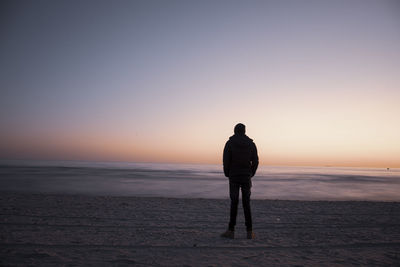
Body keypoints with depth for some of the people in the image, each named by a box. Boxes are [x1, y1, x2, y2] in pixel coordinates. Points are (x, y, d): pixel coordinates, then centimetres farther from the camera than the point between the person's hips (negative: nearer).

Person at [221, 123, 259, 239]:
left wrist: (227, 174, 5)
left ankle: (231, 231, 6)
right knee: (246, 204, 8)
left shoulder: (230, 143, -4)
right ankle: (249, 232, 9)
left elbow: (226, 160, -9)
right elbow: (255, 161, 1)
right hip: (246, 177, 2)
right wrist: (251, 174, 12)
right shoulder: (251, 143, 3)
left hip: (234, 177, -2)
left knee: (234, 203, 3)